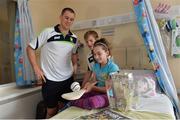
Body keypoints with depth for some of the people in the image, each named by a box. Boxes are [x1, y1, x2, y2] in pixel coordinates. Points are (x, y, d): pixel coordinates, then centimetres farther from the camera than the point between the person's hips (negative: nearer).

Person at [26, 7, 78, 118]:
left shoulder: (74, 38, 4)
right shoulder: (48, 32, -9)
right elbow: (30, 48, -4)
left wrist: (75, 64, 4)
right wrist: (36, 68, -9)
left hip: (68, 79, 4)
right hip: (50, 80, -4)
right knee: (52, 111, 12)